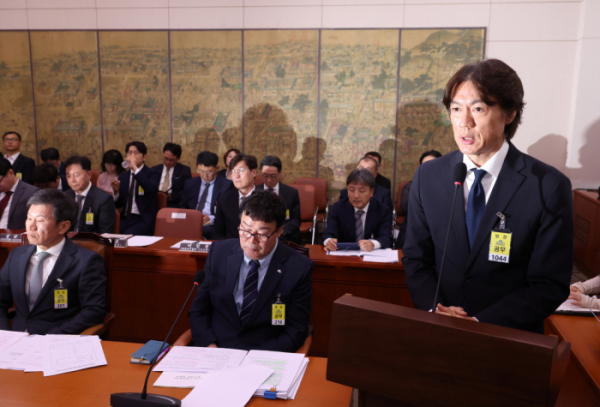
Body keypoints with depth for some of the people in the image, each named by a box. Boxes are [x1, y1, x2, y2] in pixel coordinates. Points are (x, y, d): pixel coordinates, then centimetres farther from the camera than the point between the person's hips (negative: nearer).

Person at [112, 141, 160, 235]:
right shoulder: (123, 176, 16)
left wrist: (135, 169, -23)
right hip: (125, 218, 5)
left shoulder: (151, 174, 2)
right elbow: (118, 204, 15)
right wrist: (116, 191, -5)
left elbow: (151, 188, -23)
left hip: (144, 220, -4)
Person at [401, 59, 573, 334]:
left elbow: (550, 285, -7)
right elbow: (415, 259, 5)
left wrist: (480, 322, -15)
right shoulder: (427, 177, 0)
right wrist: (436, 311, -10)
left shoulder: (550, 187, -9)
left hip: (510, 339, -1)